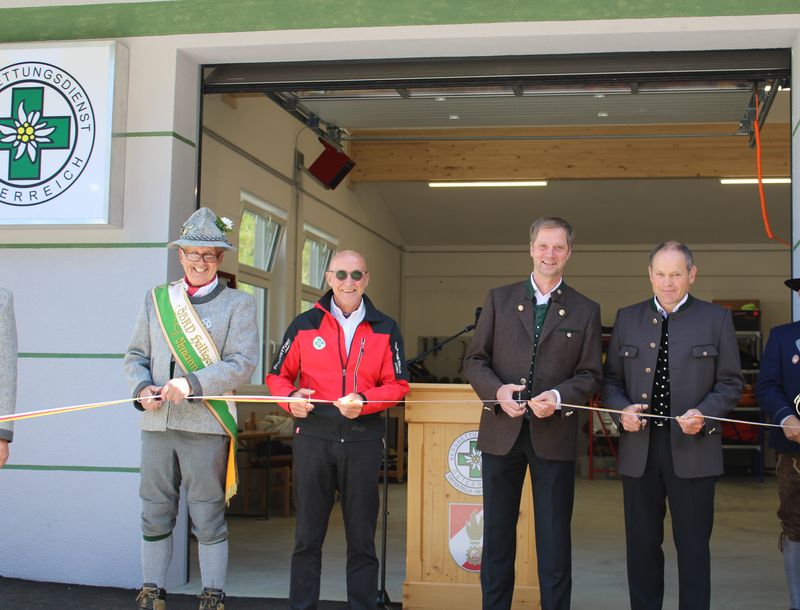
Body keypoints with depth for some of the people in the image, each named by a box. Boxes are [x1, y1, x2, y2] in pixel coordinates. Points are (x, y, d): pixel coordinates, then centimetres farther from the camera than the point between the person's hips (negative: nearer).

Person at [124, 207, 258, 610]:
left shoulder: (238, 304, 4)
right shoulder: (156, 298, 15)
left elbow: (242, 363, -7)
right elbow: (136, 355, 14)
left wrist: (192, 384, -19)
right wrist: (141, 387, -7)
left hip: (206, 426, -3)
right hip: (157, 424, 4)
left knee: (208, 517, 1)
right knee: (155, 513, 10)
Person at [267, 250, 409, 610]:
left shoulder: (385, 329, 7)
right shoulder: (305, 324, 7)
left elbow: (397, 384, 5)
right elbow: (278, 375, 10)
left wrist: (364, 403, -13)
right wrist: (291, 398, -12)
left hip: (363, 441, 0)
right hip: (313, 437, 0)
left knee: (361, 538, 7)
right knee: (307, 536, 7)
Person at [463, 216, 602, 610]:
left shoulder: (585, 311, 6)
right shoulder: (500, 299, 7)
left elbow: (590, 375, 3)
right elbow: (474, 359, 6)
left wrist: (559, 396, -15)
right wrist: (497, 390, -13)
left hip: (554, 434, -1)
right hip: (501, 431, 1)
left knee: (554, 538, 4)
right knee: (497, 534, 10)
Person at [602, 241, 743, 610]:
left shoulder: (716, 319, 3)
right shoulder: (627, 318, 10)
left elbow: (731, 383, 3)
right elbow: (611, 379, 12)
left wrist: (704, 414, -15)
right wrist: (622, 409, -8)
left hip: (692, 448, -2)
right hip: (639, 448, 2)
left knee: (693, 546, 3)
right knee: (642, 545, 9)